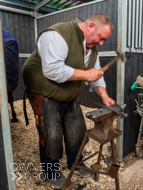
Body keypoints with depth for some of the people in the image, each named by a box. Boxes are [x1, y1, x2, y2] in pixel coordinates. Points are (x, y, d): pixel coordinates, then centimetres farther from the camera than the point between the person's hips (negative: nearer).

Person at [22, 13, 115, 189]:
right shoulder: (59, 35, -25)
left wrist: (104, 96, -8)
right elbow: (53, 70, -36)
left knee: (76, 131, 13)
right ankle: (51, 173, 25)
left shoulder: (92, 46, 4)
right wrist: (85, 74, -30)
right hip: (45, 95, -7)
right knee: (52, 136, -2)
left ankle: (75, 163, 38)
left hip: (69, 97, 8)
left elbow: (96, 75, 7)